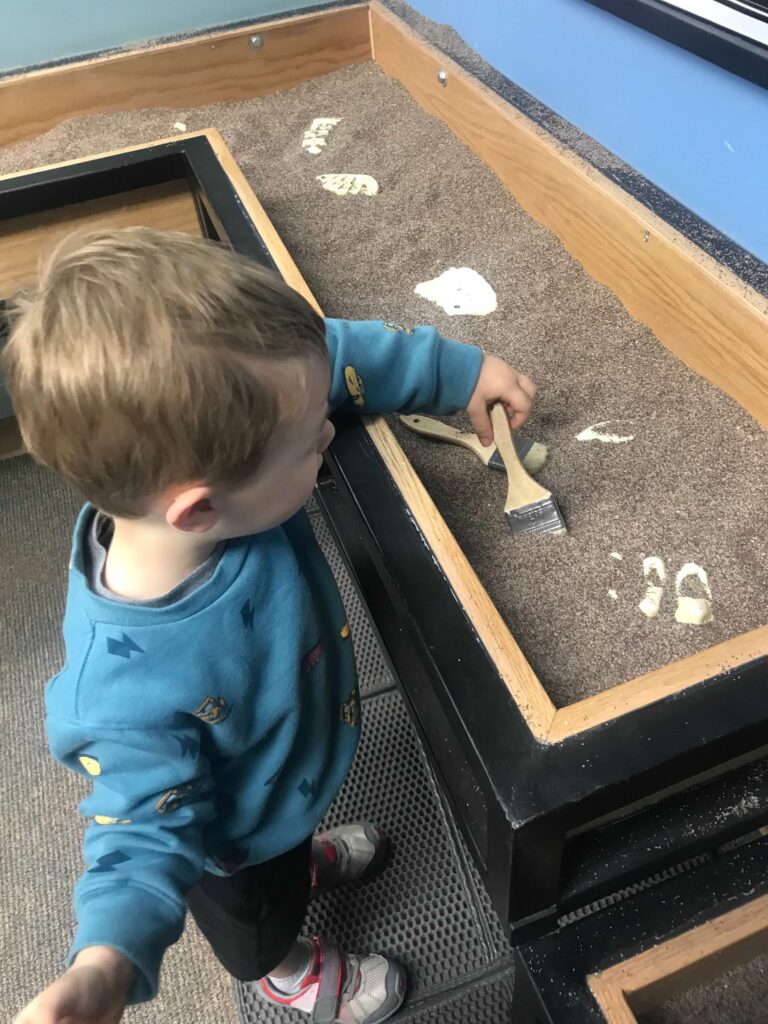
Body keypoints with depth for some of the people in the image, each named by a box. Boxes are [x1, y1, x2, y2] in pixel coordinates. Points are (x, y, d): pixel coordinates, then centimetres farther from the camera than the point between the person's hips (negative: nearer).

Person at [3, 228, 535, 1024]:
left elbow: (337, 355, -17)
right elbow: (150, 827, -31)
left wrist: (460, 371, -15)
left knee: (287, 837, 40)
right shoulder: (131, 689, -49)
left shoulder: (210, 454, -33)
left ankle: (302, 857, 74)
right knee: (261, 921, 33)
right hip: (235, 853, -4)